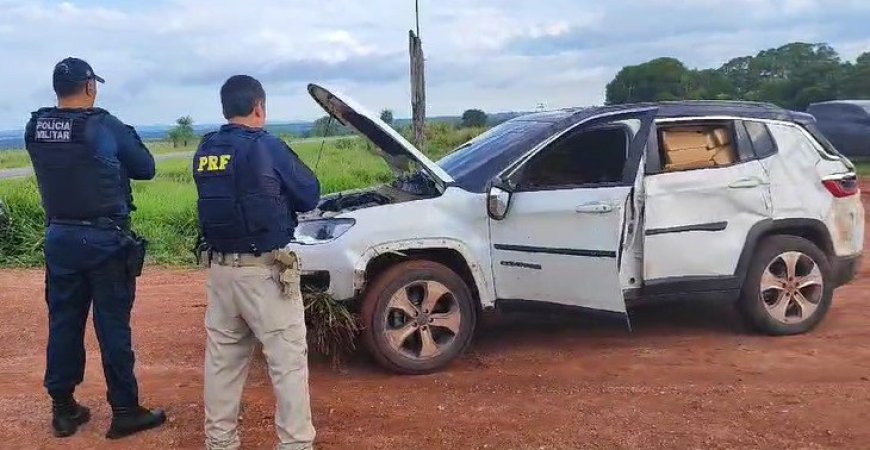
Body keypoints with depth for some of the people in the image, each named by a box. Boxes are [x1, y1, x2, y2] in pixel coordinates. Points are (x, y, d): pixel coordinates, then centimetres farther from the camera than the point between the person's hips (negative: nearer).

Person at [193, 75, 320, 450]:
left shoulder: (204, 151, 7)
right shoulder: (266, 147, -10)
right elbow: (309, 196, -2)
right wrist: (279, 192, 18)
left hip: (220, 267, 6)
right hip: (264, 270, -6)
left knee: (222, 357, 15)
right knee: (288, 359, 1)